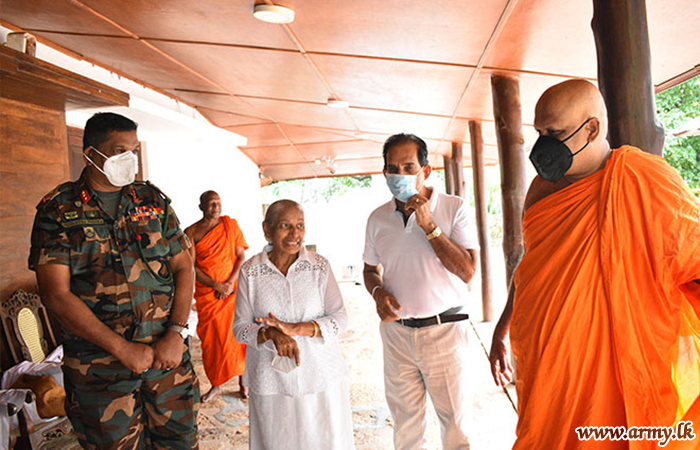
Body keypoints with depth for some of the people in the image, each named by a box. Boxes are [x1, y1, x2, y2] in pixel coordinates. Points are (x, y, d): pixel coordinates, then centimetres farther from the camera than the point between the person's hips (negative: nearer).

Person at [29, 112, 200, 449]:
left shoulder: (153, 200, 6)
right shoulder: (57, 210, -3)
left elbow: (183, 268, 4)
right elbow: (56, 295, -10)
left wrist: (176, 333, -9)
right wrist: (123, 348, -14)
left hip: (169, 355, 3)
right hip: (98, 366, -2)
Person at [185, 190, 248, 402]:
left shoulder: (230, 224, 2)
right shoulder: (191, 232, 1)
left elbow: (241, 257, 1)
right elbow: (191, 266, -5)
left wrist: (230, 283, -11)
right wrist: (216, 285, -15)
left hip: (233, 291, 0)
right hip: (206, 294, 0)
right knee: (211, 339, 5)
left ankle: (242, 381, 16)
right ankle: (216, 384, 20)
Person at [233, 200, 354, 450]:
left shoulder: (320, 266, -3)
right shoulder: (250, 271, -3)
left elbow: (339, 318, -5)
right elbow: (240, 327, -2)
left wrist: (294, 328, -19)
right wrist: (271, 334, -22)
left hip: (321, 375, 1)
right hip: (271, 380, 0)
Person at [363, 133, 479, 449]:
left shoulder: (453, 208, -7)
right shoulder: (378, 218, 3)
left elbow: (467, 271, -14)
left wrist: (429, 227, -20)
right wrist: (378, 293, -7)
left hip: (443, 330, -3)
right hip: (396, 331, 3)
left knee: (455, 421, 10)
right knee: (405, 422, 16)